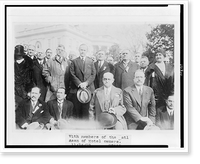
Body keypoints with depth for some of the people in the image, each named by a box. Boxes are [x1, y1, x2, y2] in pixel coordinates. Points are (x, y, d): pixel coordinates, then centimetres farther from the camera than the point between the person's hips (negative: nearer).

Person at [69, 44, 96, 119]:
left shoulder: (91, 61, 11)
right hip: (76, 88, -1)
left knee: (86, 110, 1)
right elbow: (72, 75, 0)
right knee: (77, 110, -1)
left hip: (88, 88, 1)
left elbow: (93, 74, 6)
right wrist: (79, 84, -11)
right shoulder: (74, 61, 6)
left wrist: (86, 83, -8)